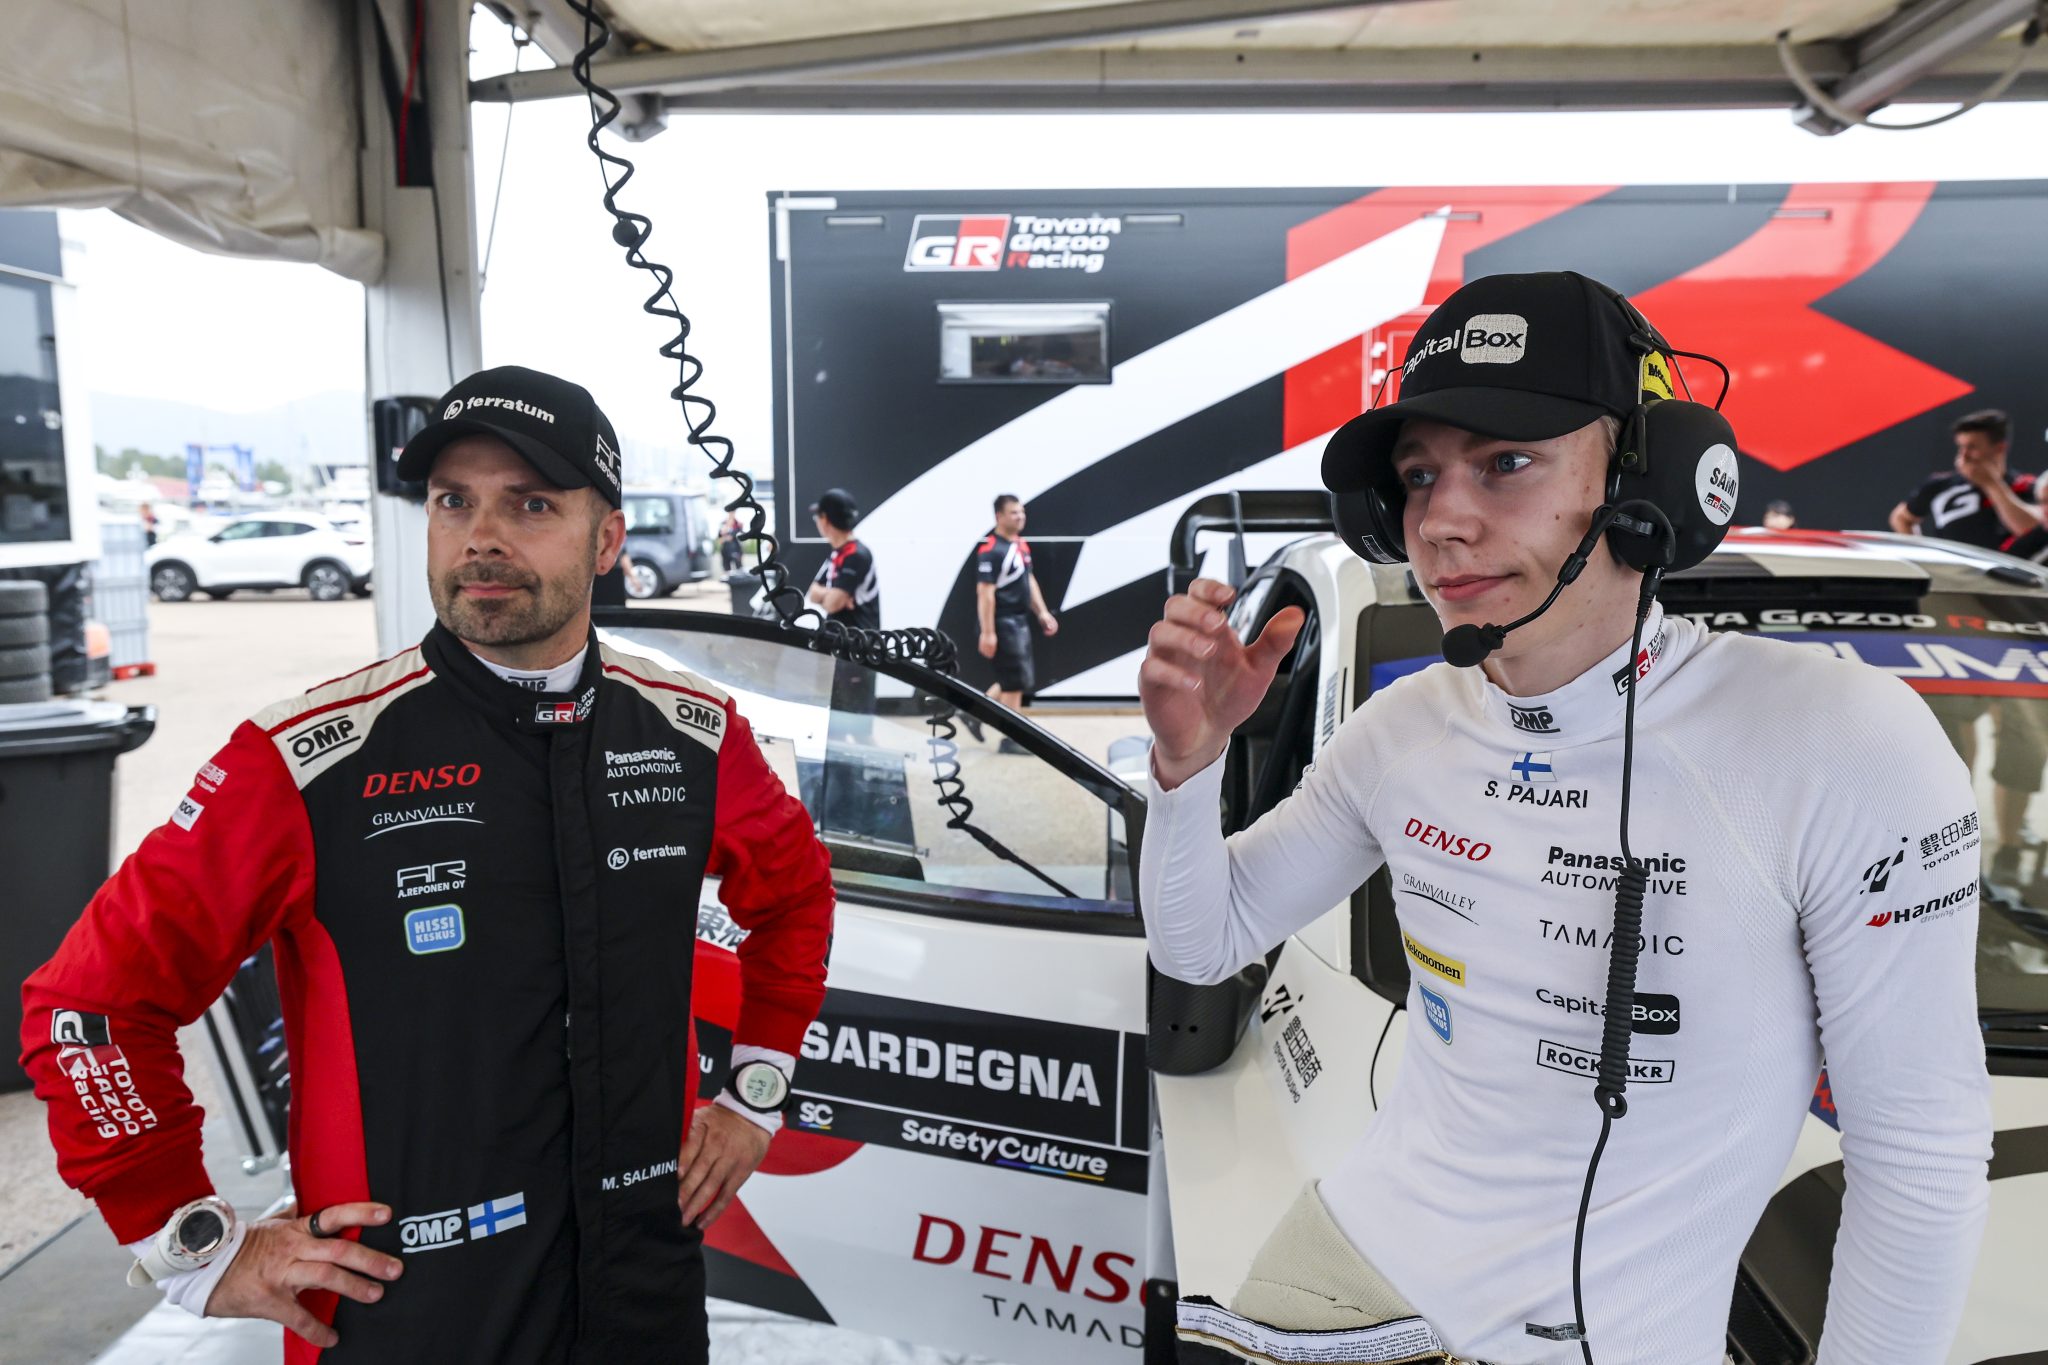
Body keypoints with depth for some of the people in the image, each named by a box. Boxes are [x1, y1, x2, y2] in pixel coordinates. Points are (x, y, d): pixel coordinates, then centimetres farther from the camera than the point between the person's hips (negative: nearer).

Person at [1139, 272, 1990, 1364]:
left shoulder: (1846, 746, -22)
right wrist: (1187, 762, -18)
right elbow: (1198, 945, -1)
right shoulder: (1400, 730, -8)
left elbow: (1923, 1159, -14)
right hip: (1355, 1244, 4)